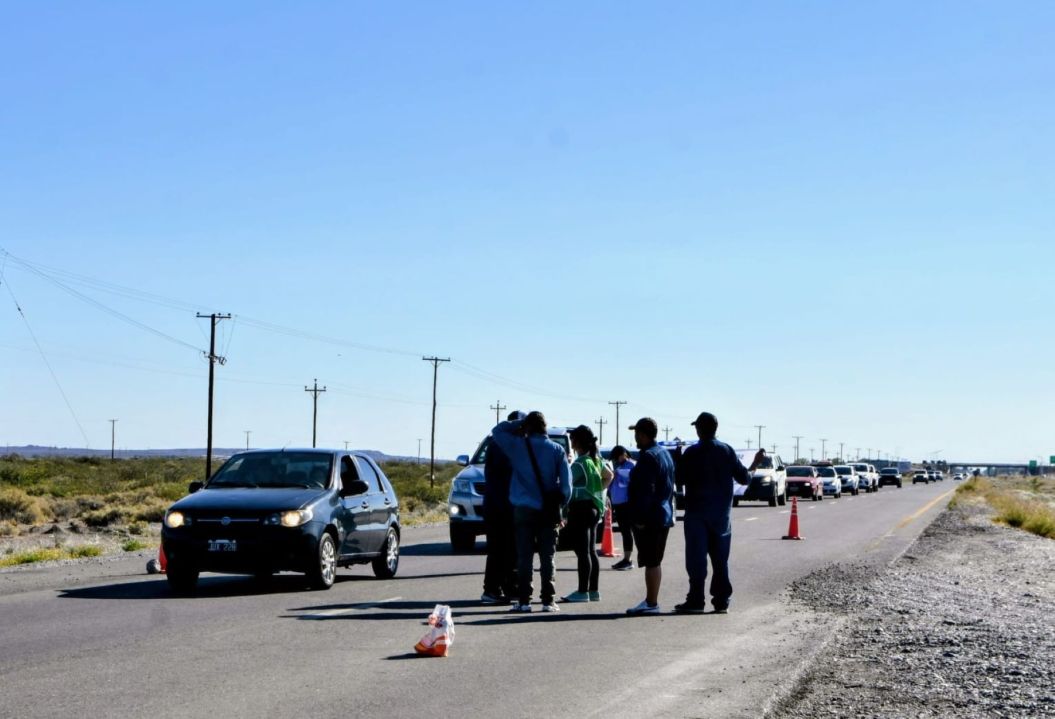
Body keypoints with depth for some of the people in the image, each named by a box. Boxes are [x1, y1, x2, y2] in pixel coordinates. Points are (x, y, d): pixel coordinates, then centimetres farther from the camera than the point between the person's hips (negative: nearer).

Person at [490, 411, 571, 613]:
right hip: (549, 511, 1)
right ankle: (548, 600, 3)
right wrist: (561, 505, 8)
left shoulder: (519, 446, -5)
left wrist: (519, 423, 7)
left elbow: (497, 431, 8)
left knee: (524, 557, 3)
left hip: (524, 510, -1)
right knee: (547, 557, 5)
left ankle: (523, 600, 1)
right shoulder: (557, 450, 0)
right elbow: (566, 483, -2)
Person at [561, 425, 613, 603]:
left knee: (582, 552, -6)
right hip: (594, 507, 9)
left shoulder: (579, 463, -16)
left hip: (580, 508, -9)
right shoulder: (595, 459, 11)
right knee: (591, 550, 12)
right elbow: (609, 476, 25)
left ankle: (582, 592, -5)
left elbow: (567, 485, -19)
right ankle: (594, 591, 16)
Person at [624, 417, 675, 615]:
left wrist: (640, 517, -21)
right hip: (664, 516, 10)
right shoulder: (665, 454, 15)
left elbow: (646, 490, -23)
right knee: (655, 561, 15)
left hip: (649, 518, -10)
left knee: (651, 562, -6)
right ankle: (652, 600, 23)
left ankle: (651, 603, -3)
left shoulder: (648, 457, -17)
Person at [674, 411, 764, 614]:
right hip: (721, 514, 4)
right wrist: (755, 464, 20)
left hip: (697, 513, -3)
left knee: (696, 558, -1)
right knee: (720, 559, 9)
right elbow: (743, 478, 2)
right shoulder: (727, 451, 1)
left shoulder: (692, 453, -9)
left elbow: (679, 479, -9)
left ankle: (696, 600, -4)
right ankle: (721, 601, 8)